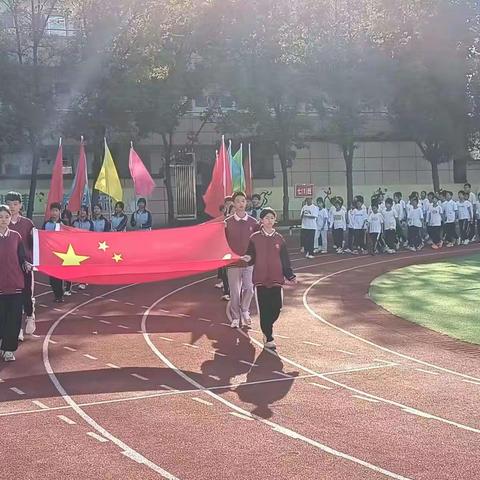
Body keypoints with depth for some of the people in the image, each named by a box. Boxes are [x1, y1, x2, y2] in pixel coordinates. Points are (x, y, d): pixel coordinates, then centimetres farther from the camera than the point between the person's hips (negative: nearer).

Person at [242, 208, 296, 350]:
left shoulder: (279, 238, 6)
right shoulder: (255, 238, 1)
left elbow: (285, 259, 10)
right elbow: (251, 258, 5)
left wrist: (290, 276, 5)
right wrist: (248, 259, -18)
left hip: (276, 279, 2)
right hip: (261, 279, -2)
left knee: (276, 308, 0)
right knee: (264, 309, -1)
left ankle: (267, 328, 29)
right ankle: (268, 338, 10)